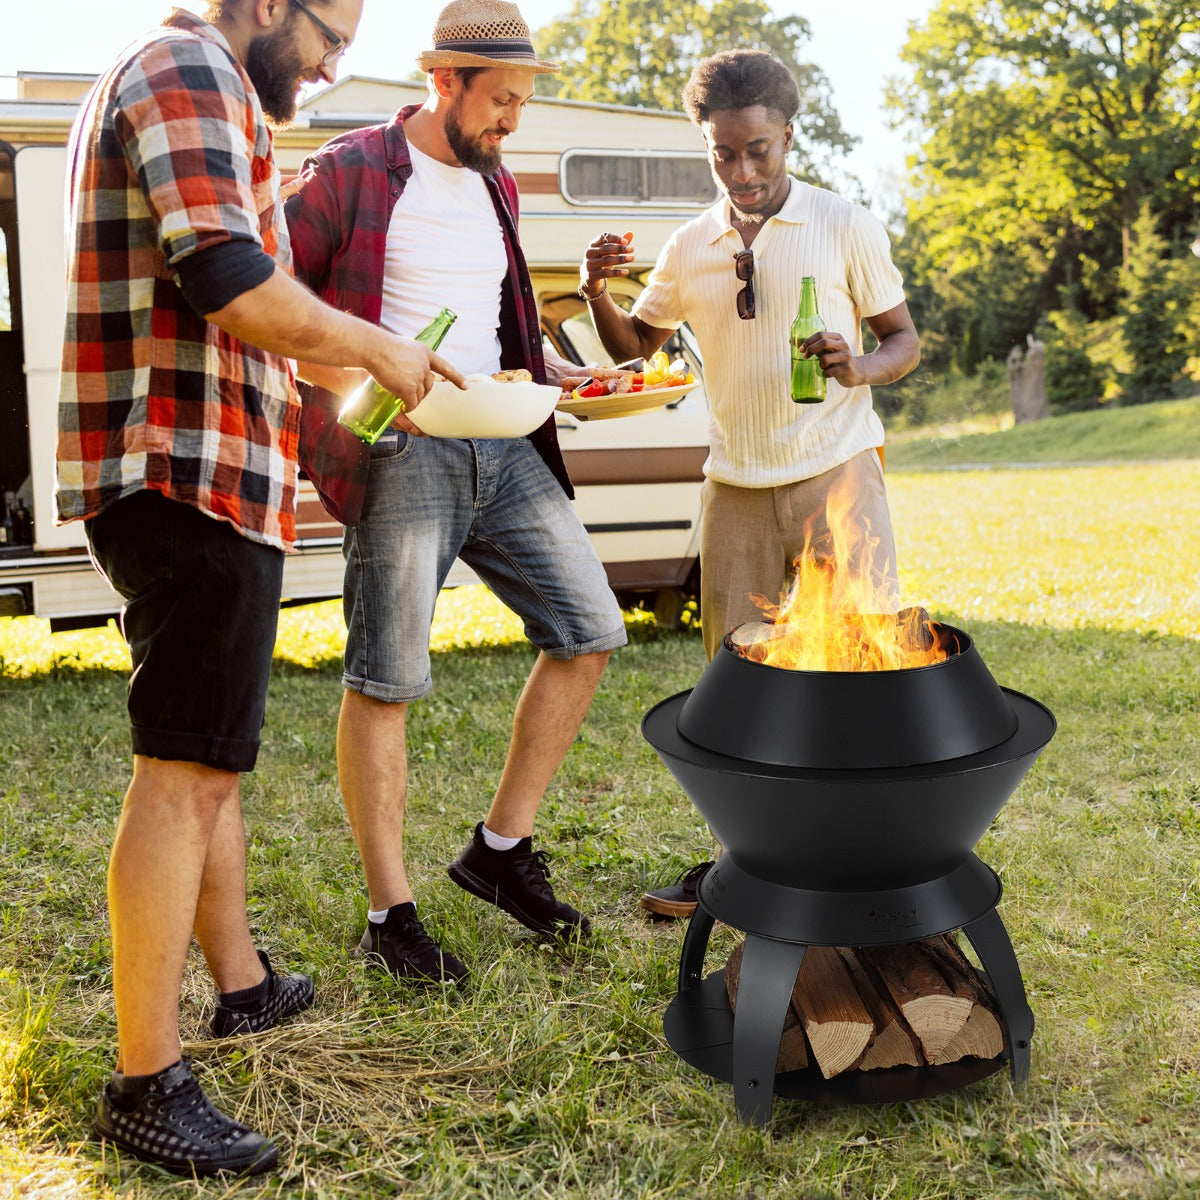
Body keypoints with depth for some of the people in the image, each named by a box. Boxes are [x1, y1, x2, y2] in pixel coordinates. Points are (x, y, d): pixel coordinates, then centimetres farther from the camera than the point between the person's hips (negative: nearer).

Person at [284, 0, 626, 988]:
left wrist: (566, 377, 11)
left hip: (504, 449, 7)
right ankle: (390, 913, 7)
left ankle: (503, 847, 16)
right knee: (385, 680, -5)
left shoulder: (496, 187, 18)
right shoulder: (351, 173, -3)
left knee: (589, 629, 2)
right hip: (403, 451, -7)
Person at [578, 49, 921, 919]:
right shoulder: (689, 249, 10)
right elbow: (636, 345, 19)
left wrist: (860, 368, -18)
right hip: (735, 485, 3)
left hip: (836, 472, -3)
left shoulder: (846, 227, 0)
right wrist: (597, 293, -2)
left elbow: (905, 338, 4)